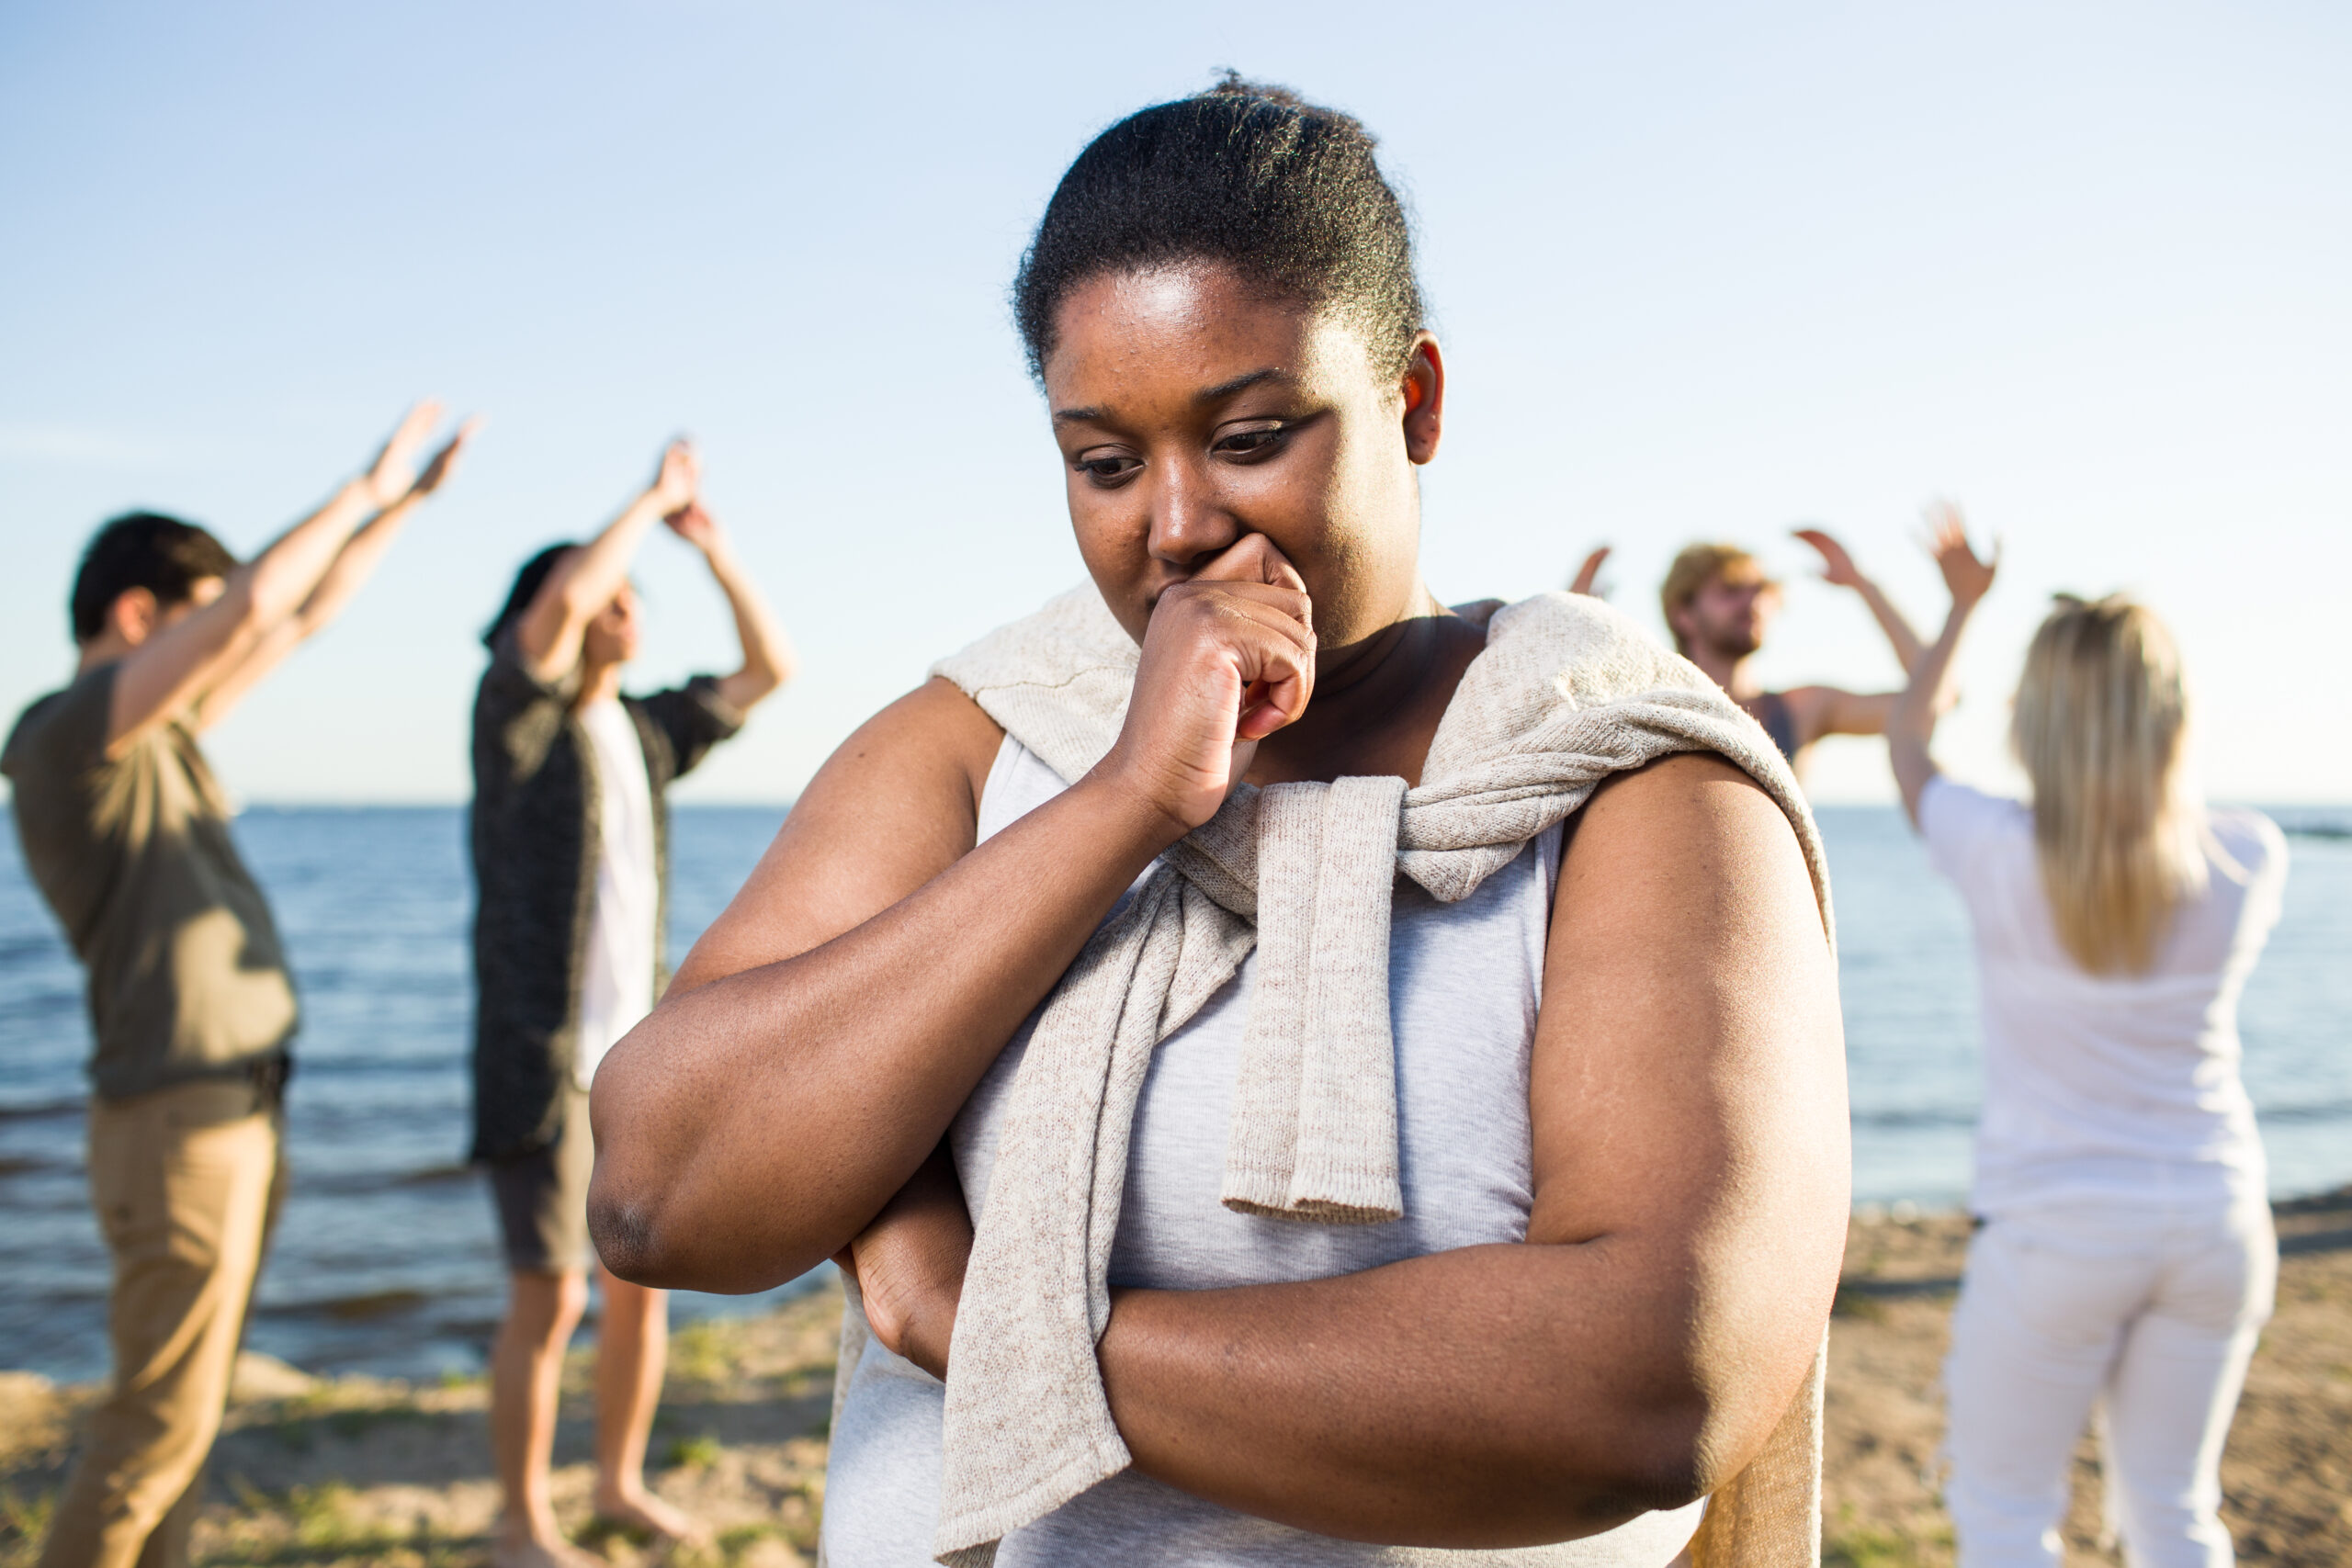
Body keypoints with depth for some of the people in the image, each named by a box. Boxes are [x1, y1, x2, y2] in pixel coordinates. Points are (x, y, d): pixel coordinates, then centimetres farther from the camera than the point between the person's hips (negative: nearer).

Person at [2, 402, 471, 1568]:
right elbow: (253, 606, -24)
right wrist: (364, 489, -11)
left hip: (236, 1111, 9)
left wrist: (402, 505, 21)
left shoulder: (157, 731, 12)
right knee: (157, 1422, -2)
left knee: (183, 1407, 14)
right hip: (177, 1123, -9)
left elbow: (301, 621, 22)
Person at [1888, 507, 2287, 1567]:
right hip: (2213, 1219, 4)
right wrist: (2142, 667, 20)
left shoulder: (2001, 856, -16)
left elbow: (1906, 744, 4)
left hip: (2055, 1227, -4)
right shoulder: (2249, 861, -8)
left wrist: (1961, 607, 17)